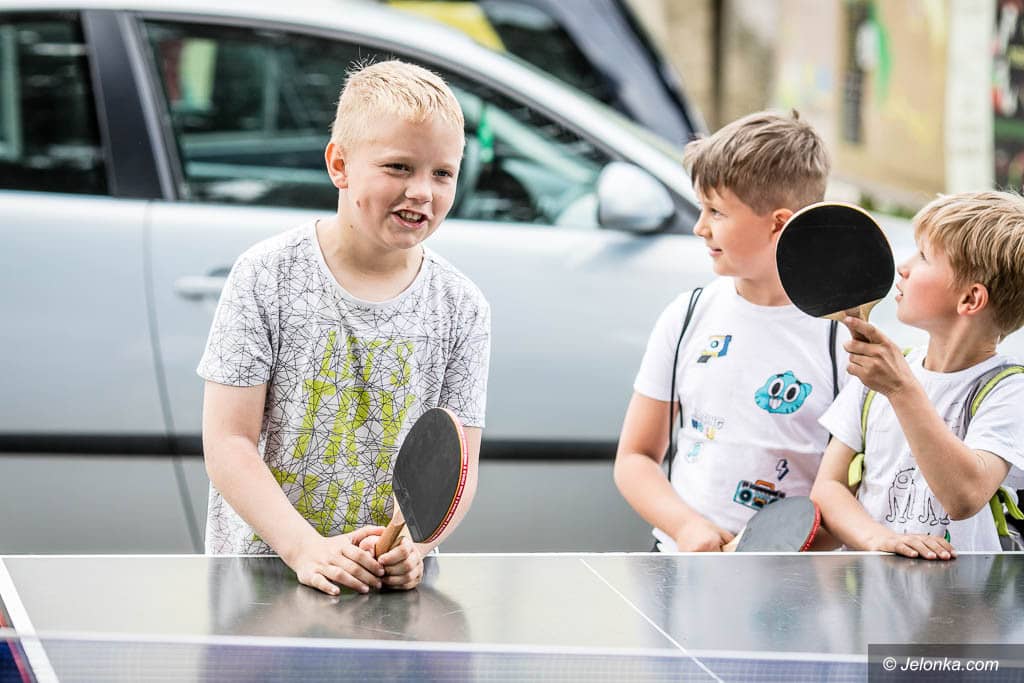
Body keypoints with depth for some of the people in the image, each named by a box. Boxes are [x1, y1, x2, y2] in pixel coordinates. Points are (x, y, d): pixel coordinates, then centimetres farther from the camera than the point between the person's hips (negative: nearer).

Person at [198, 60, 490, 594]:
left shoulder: (462, 309, 4)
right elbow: (228, 442, -6)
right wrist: (305, 548, -18)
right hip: (257, 564, -3)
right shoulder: (266, 276, -3)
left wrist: (412, 544, -18)